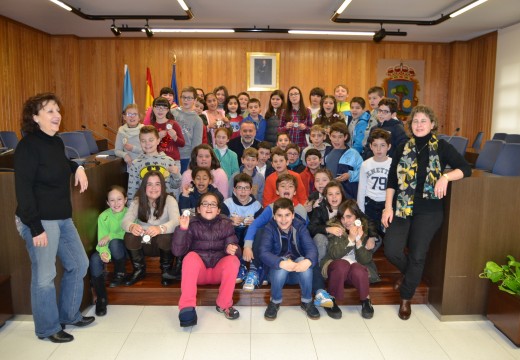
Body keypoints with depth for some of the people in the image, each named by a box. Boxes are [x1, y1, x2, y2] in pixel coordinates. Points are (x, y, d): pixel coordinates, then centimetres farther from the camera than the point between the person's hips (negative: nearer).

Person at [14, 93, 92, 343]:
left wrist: (77, 167, 10)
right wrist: (35, 227, -19)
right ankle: (47, 328, 22)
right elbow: (23, 189, -16)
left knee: (78, 264, 15)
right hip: (40, 220, -8)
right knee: (44, 276, 2)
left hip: (63, 218, 9)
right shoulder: (28, 146, -13)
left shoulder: (57, 142, 10)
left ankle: (69, 315, 34)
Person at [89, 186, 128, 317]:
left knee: (114, 243, -34)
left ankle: (120, 274, -7)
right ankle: (101, 298, -16)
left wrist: (110, 236, -23)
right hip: (108, 251, 2)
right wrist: (104, 252, -34)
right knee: (95, 259, -30)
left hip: (124, 249, -2)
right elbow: (101, 241, -12)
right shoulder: (103, 216, -7)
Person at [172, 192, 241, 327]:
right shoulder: (192, 224, -4)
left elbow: (236, 250, -7)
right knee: (191, 256, -31)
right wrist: (182, 229, -29)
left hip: (219, 271, 1)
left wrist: (231, 249, -32)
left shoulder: (226, 224, 1)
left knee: (233, 260, -28)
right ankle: (187, 307, -31)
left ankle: (224, 304, -12)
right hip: (198, 272, -1)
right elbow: (178, 251, -14)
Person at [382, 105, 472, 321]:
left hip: (429, 210, -2)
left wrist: (445, 177, -21)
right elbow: (391, 180, 4)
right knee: (392, 252, -6)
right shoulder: (402, 149, 5)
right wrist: (388, 207, -4)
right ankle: (409, 272, 30)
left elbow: (466, 169, -2)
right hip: (402, 207, 2)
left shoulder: (442, 148, 0)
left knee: (417, 256, 2)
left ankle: (406, 298, 24)